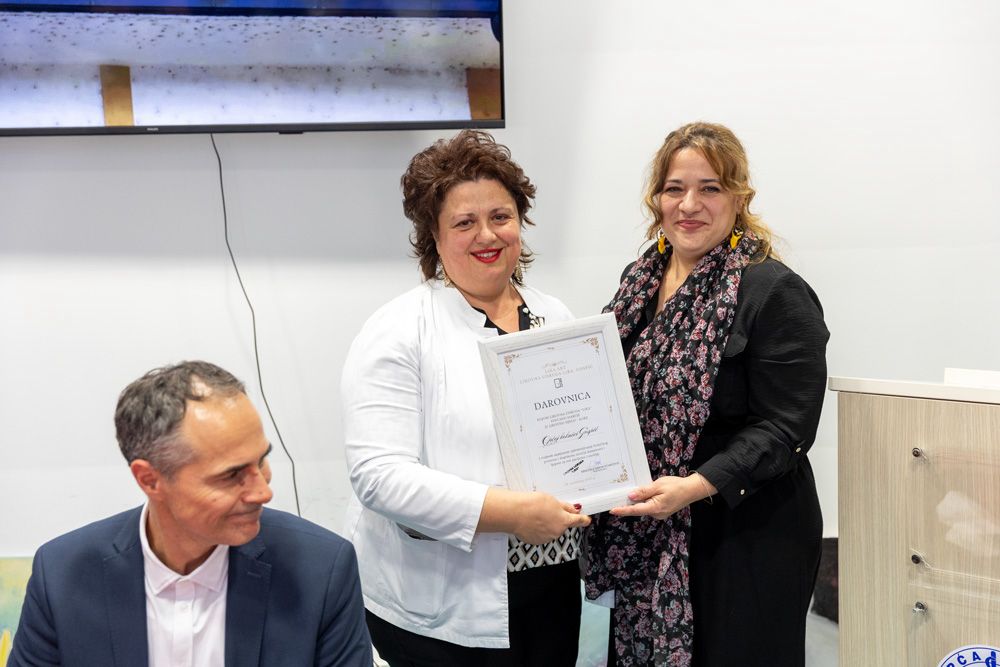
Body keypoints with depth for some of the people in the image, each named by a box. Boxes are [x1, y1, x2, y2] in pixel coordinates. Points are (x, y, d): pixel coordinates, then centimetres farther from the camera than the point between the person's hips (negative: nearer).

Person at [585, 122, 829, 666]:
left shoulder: (775, 293, -12)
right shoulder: (639, 280, 9)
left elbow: (785, 428, -16)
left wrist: (696, 485, -27)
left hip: (742, 537, -6)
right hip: (643, 540, 6)